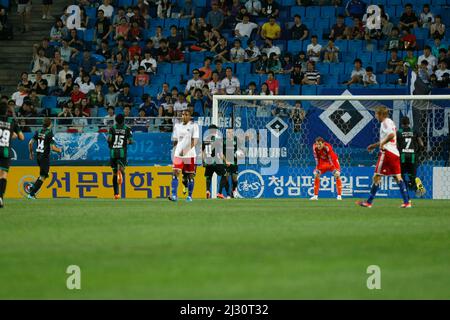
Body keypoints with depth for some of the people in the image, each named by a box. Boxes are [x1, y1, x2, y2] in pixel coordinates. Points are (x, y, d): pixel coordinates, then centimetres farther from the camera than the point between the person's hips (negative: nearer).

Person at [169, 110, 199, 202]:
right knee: (175, 173, -12)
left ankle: (190, 196, 17)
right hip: (178, 154, 3)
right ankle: (174, 195, -16)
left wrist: (186, 150, -24)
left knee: (190, 176, 4)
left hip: (190, 154, -3)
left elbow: (195, 140, -12)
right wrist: (175, 152, 14)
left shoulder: (194, 126, -2)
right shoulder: (177, 126, 11)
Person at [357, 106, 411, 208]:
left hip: (387, 152, -9)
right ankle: (407, 202, -6)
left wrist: (382, 143, -18)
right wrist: (374, 145, 37)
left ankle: (369, 202, 0)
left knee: (377, 176, -3)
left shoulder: (385, 122, -7)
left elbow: (391, 134, -25)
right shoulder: (391, 122, 22)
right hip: (395, 153, 9)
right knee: (398, 176, 4)